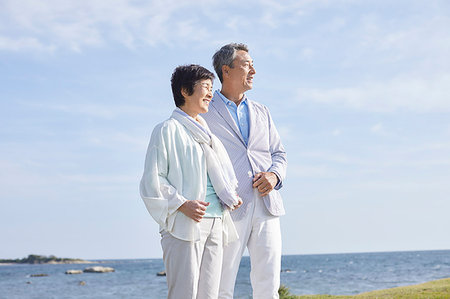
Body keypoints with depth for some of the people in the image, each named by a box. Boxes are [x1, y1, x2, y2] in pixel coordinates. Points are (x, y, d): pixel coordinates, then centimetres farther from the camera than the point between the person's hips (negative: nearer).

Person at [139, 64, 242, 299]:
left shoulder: (205, 132, 23)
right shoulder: (168, 130, -2)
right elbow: (152, 180, -7)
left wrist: (230, 196, 12)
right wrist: (182, 204, -18)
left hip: (215, 224, 8)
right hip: (184, 225, -7)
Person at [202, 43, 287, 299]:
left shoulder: (261, 112, 20)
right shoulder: (205, 113, 3)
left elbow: (279, 153, 21)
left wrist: (274, 175, -1)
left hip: (266, 205, 5)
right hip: (229, 210, -5)